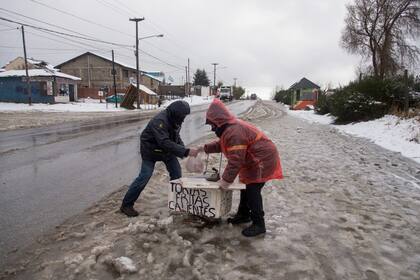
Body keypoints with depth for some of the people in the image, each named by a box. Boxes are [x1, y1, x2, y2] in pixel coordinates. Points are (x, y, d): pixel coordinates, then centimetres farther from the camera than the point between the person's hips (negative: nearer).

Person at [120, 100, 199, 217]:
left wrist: (184, 150, -13)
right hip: (150, 150, -8)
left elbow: (176, 137, 6)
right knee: (144, 176, -11)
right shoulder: (159, 121, -34)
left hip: (167, 150, 8)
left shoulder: (174, 120, -6)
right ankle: (126, 205, 2)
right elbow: (165, 143, -42)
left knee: (176, 172, 3)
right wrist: (186, 152, -46)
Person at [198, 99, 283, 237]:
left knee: (252, 190, -9)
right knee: (246, 187, 18)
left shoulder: (234, 131, -31)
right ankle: (243, 214, 33)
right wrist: (205, 148, 16)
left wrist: (226, 180, -28)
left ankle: (258, 224, 1)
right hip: (253, 161, 11)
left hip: (262, 160, -11)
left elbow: (236, 160, -33)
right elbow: (221, 145, 22)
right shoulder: (229, 128, 5)